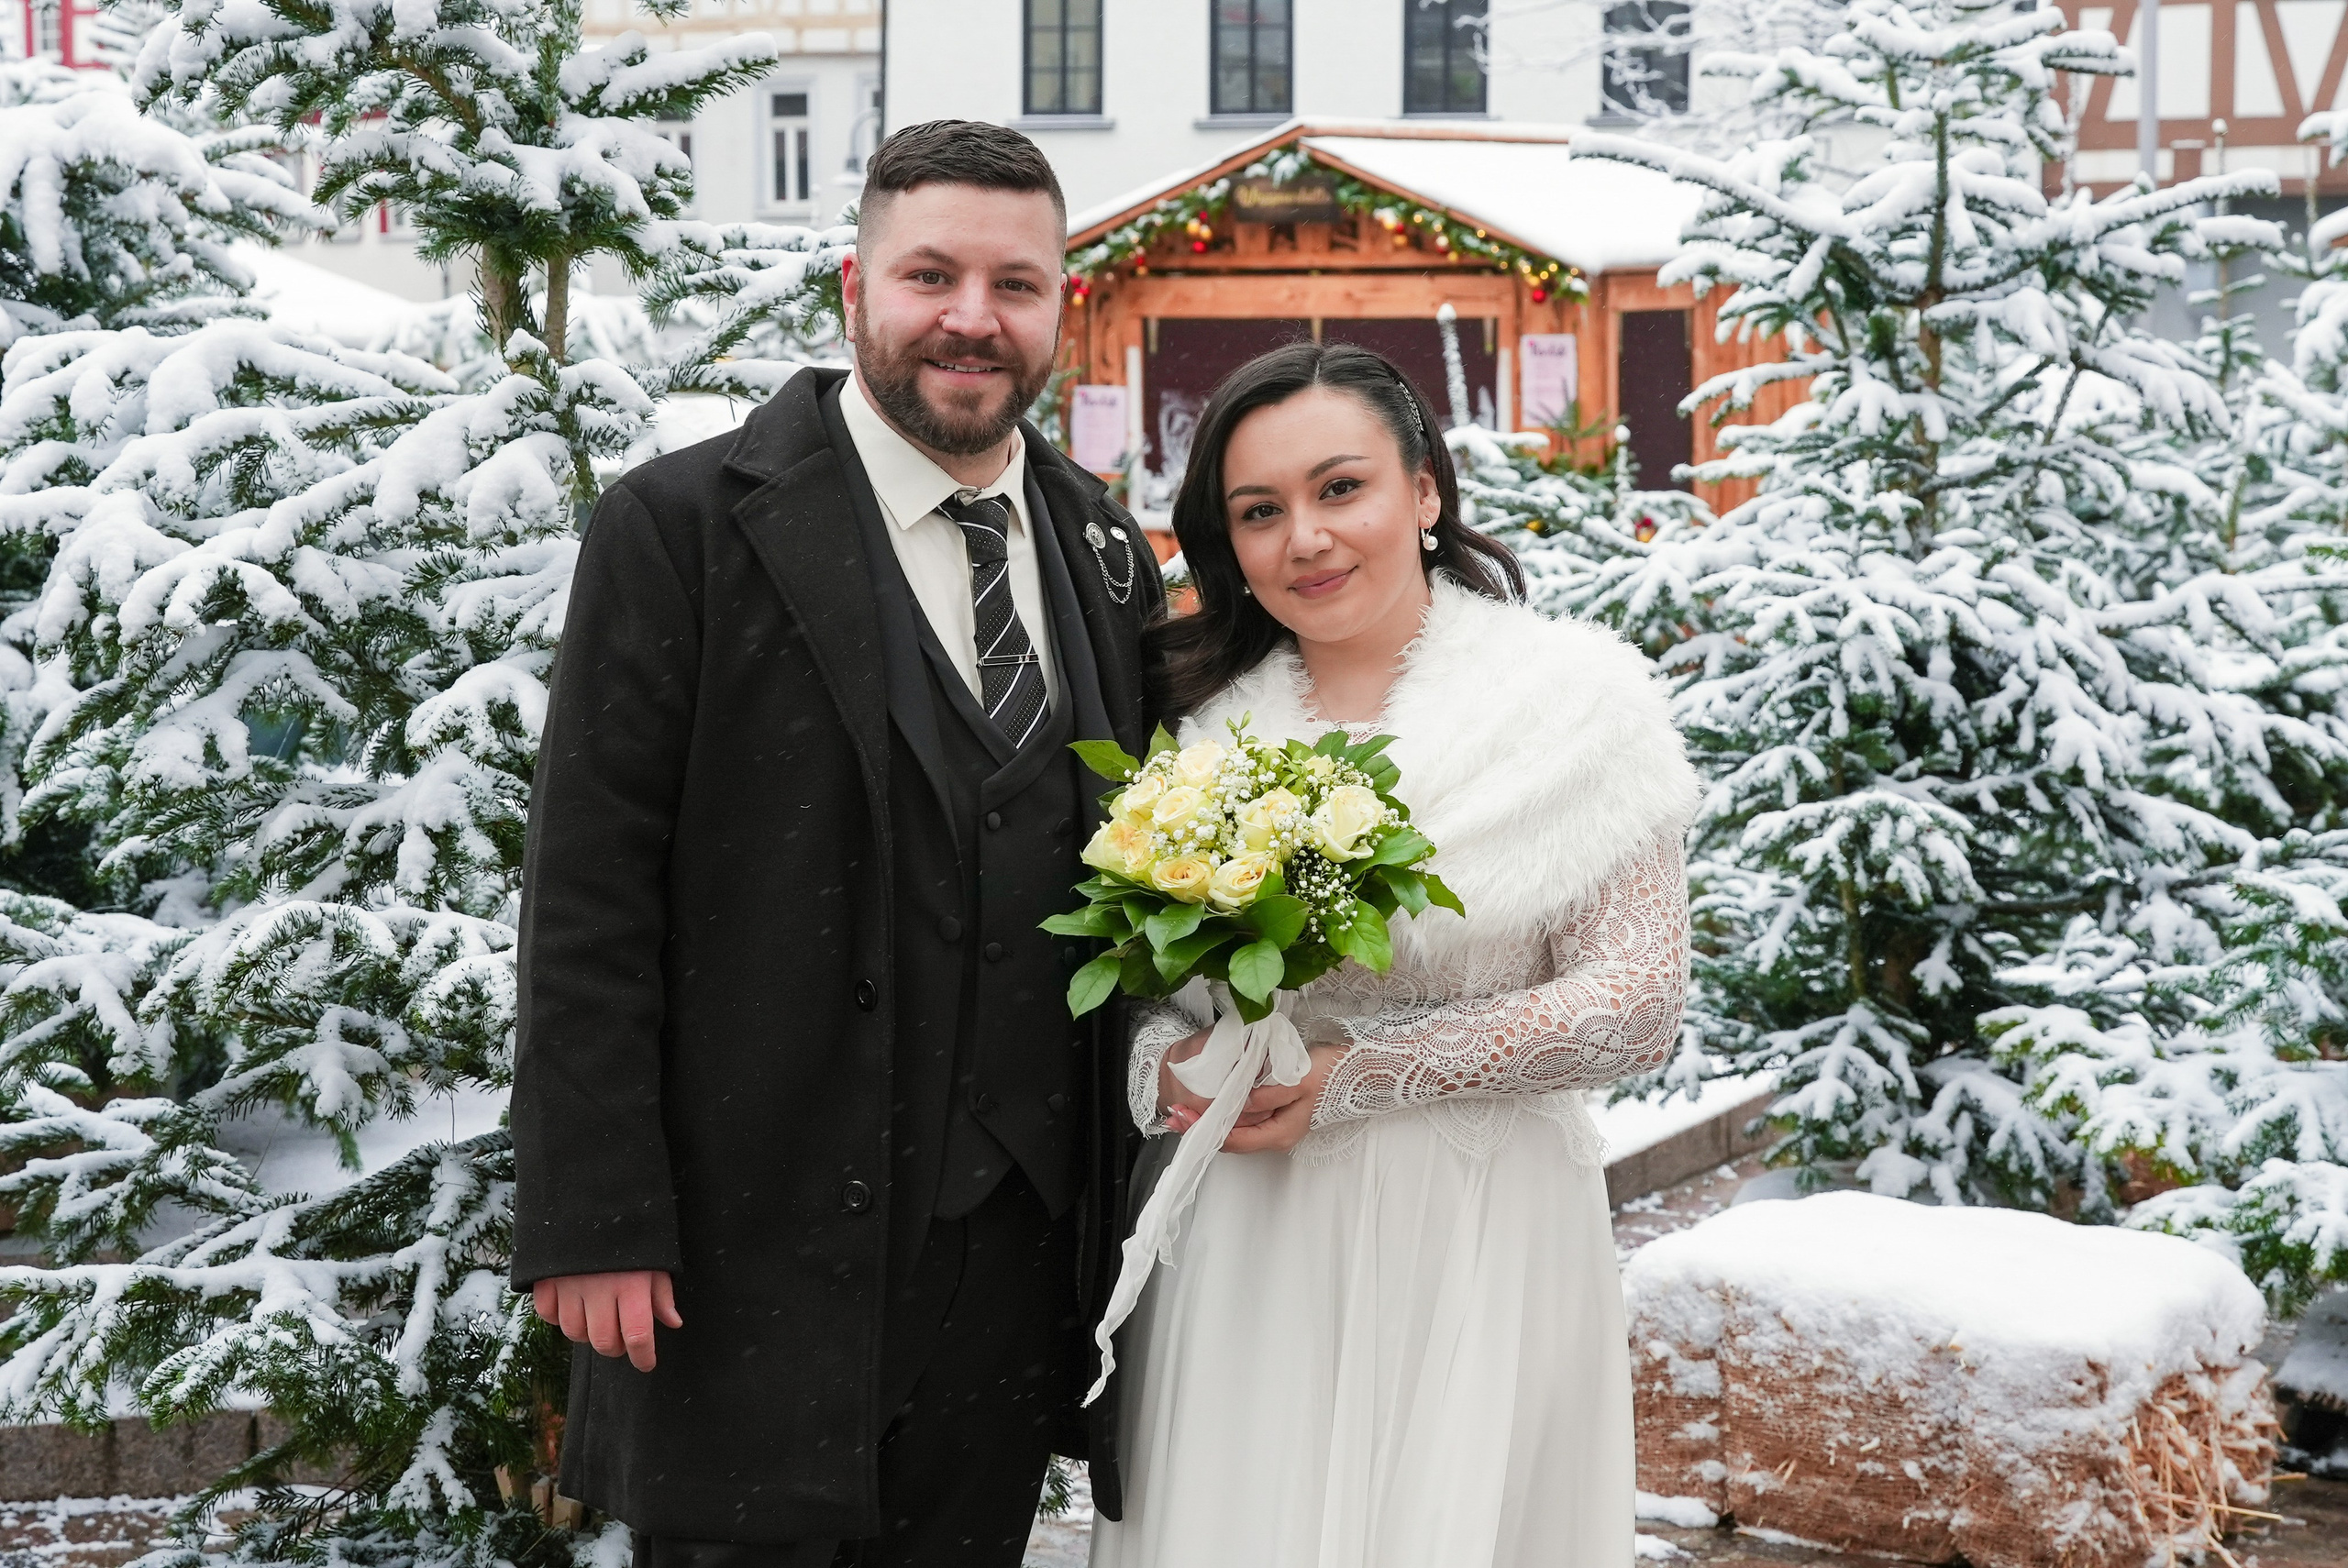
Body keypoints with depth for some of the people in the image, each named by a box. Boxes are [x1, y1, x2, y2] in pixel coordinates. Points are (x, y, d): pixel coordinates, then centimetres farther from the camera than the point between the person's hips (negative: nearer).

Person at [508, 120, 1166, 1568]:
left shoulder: (1111, 557, 10)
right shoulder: (684, 526, -7)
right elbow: (586, 898, -9)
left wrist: (1127, 1214, 11)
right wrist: (590, 1221, -14)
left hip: (1021, 1268, 5)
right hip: (760, 1263, -5)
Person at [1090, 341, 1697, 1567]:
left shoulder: (1575, 694, -3)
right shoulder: (1202, 710, 7)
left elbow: (1637, 1002, -10)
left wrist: (1354, 1077, -15)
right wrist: (1164, 1065, -11)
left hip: (1471, 1236, -3)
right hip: (1237, 1239, 3)